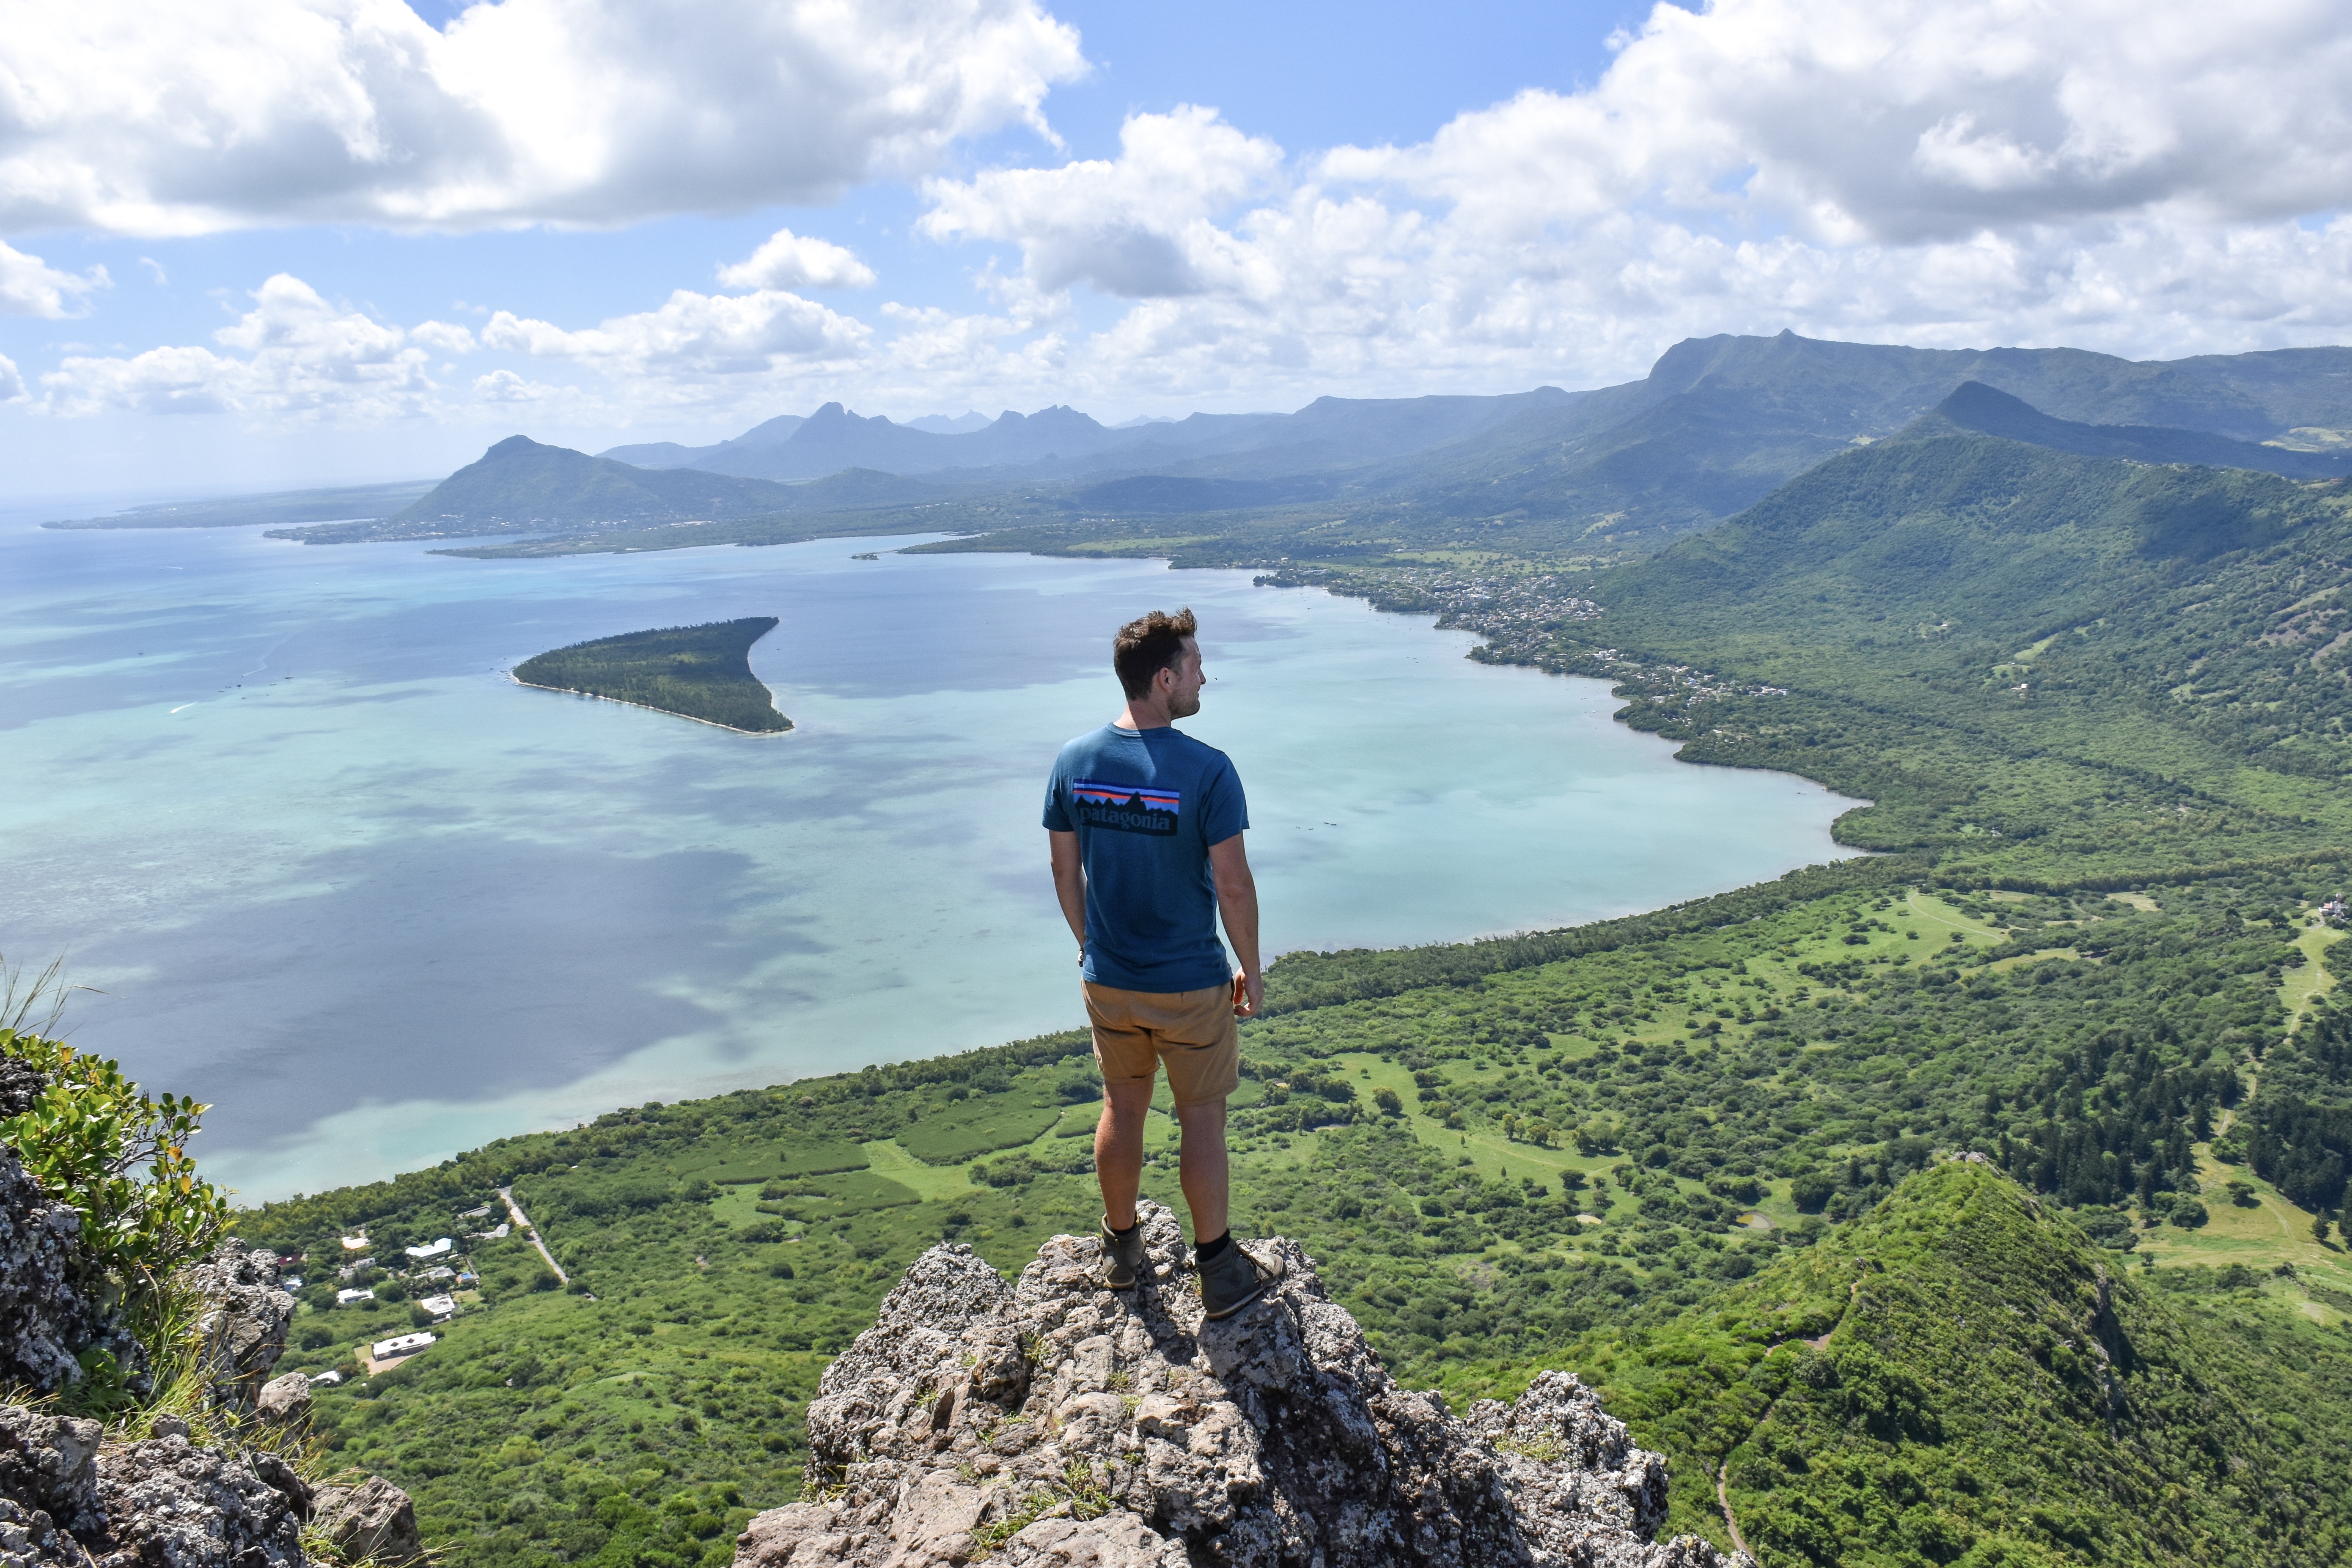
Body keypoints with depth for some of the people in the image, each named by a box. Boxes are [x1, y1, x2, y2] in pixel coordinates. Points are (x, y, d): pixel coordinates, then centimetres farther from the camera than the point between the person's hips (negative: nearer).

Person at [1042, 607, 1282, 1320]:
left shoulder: (1074, 761, -6)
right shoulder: (1206, 771, -21)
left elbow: (1065, 871, 2)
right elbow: (1233, 885, -17)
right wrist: (1251, 969, -3)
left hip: (1108, 980, 4)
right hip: (1190, 986, -4)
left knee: (1123, 1109, 21)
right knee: (1202, 1120, 10)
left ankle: (1123, 1250, 37)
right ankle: (1220, 1273, 23)